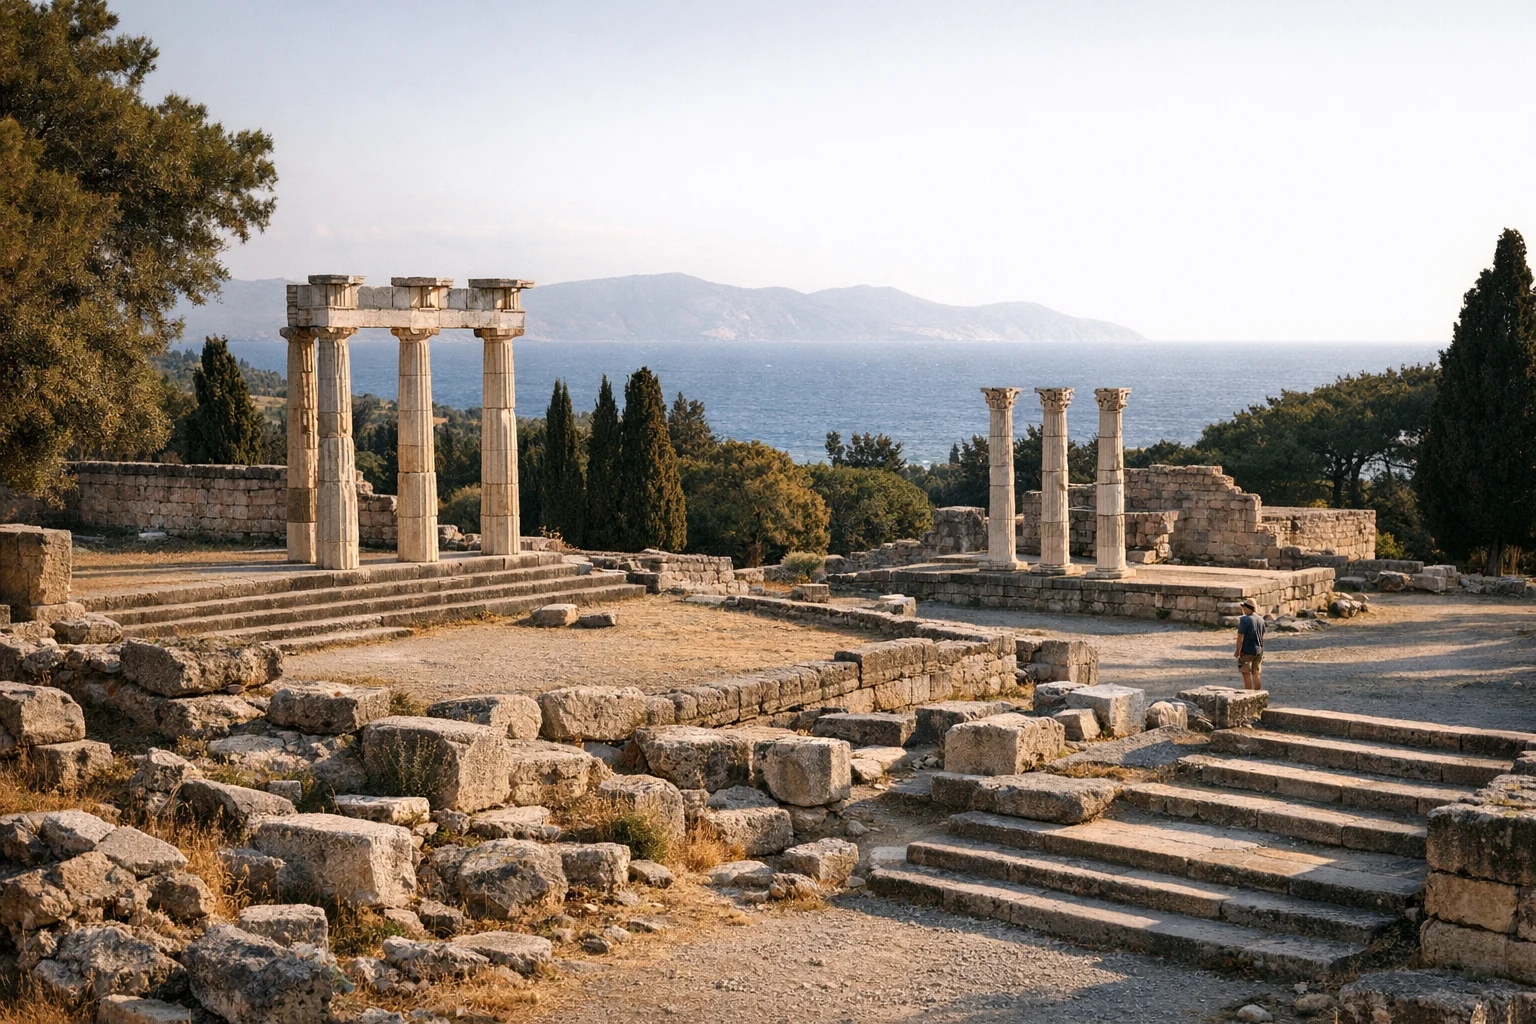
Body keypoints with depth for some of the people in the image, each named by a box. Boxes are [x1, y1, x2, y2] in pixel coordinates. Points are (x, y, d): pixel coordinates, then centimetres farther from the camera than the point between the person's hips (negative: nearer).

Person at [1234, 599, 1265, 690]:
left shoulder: (1244, 619, -17)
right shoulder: (1260, 619, 5)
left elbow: (1240, 637, -18)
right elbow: (1262, 637, 12)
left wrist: (1238, 651, -11)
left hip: (1247, 651, -7)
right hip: (1258, 651, 7)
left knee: (1247, 675, 0)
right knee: (1255, 675, 15)